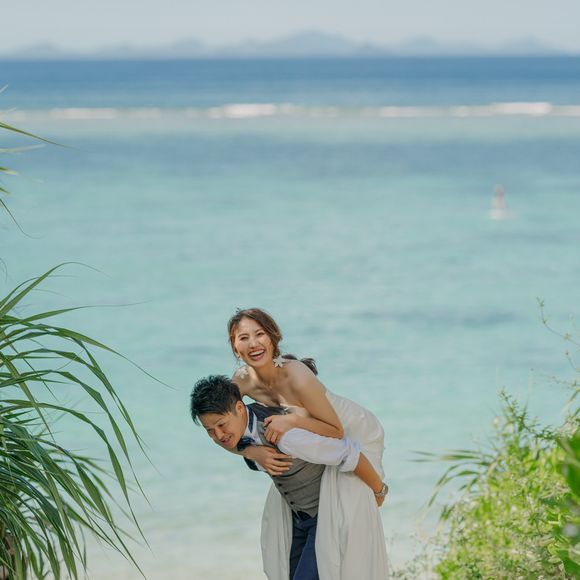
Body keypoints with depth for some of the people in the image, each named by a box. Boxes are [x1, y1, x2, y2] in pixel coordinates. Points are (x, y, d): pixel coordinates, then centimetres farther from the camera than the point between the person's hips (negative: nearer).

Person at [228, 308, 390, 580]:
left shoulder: (297, 377, -37)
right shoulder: (242, 380, -19)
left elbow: (336, 431, -28)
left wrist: (294, 420, -42)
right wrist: (255, 454, -30)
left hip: (354, 433, -7)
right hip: (311, 445, 7)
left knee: (347, 515, -20)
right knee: (280, 512, 12)